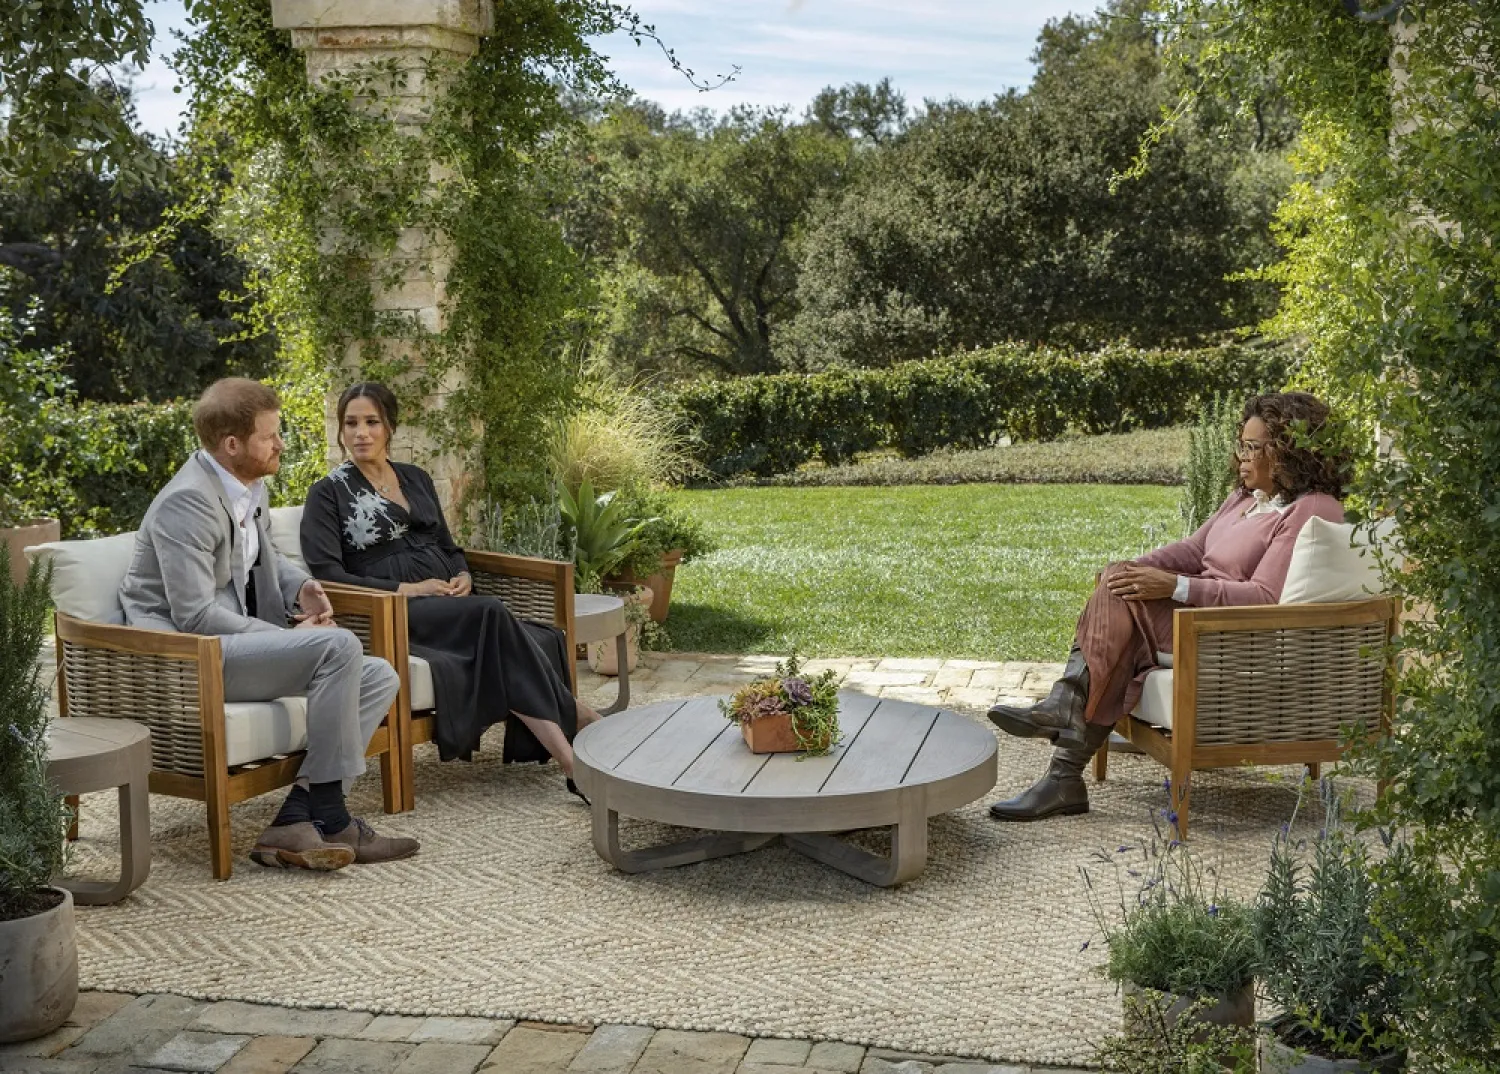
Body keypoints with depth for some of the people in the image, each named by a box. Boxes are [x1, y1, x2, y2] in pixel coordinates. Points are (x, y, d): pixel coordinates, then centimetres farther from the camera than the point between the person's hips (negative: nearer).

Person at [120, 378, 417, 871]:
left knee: (378, 678, -2)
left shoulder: (249, 485, 10)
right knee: (338, 646, -28)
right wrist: (287, 638, -17)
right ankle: (328, 818, -18)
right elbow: (194, 615, -23)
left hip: (233, 645, 10)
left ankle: (295, 820, -13)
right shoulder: (188, 501, -18)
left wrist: (302, 587, 7)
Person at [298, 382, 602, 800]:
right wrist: (407, 589, -16)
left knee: (543, 640, -27)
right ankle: (580, 720, -30)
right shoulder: (328, 494, 2)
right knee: (494, 616, -33)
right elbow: (327, 576, -8)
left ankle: (572, 760, -34)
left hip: (450, 602, 6)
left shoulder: (416, 478, 19)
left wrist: (463, 576, -1)